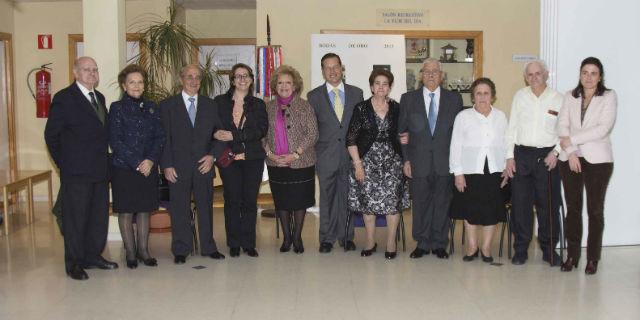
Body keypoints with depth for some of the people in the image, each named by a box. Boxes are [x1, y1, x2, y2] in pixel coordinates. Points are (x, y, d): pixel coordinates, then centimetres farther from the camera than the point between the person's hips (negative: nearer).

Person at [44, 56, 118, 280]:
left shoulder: (99, 97, 14)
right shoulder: (64, 98, -7)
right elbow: (51, 135, -5)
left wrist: (104, 158, 9)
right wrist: (63, 163, -4)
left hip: (100, 169, 7)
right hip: (76, 171, -7)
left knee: (99, 216, 12)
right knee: (75, 217, 1)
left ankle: (93, 256, 26)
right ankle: (74, 264, 12)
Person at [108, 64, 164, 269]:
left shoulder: (151, 108, 9)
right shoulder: (117, 108, -3)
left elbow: (160, 137, 5)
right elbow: (115, 141, -9)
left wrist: (150, 160, -10)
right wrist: (136, 163, -14)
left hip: (148, 167, 4)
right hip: (124, 168, -3)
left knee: (145, 210, 8)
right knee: (126, 211, 3)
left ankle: (143, 250, 18)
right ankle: (130, 252, 14)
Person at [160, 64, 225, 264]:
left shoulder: (210, 105, 11)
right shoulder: (168, 105, 3)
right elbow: (164, 137, -2)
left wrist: (212, 155, -3)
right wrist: (167, 165, -8)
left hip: (204, 165, 2)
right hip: (178, 167, -2)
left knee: (206, 207, 9)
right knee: (179, 210, 3)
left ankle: (208, 247, 20)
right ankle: (180, 251, 14)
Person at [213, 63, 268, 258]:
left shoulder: (258, 105, 9)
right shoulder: (220, 102, 8)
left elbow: (262, 130, -5)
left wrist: (234, 136, -14)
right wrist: (215, 134, -19)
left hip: (252, 159, 1)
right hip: (229, 159, -1)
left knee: (250, 201, 2)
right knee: (232, 200, 1)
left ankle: (248, 243, 12)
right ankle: (234, 244, 12)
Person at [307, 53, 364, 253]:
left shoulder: (356, 93, 7)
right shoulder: (314, 96, 4)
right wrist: (313, 152, -2)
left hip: (350, 154, 1)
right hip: (326, 156, -1)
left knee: (348, 197, 7)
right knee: (327, 198, 5)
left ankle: (346, 236, 19)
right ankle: (327, 238, 15)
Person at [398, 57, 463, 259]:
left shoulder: (454, 99, 7)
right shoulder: (408, 99, 7)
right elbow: (402, 131, 5)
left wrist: (458, 160, -2)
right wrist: (406, 159, -1)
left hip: (445, 163, 0)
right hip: (419, 162, 0)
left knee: (442, 204, 7)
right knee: (420, 204, 6)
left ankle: (439, 244, 19)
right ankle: (422, 244, 18)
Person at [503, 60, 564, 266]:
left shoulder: (557, 98, 3)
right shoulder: (520, 96, 7)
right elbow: (512, 128, 8)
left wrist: (555, 152, -9)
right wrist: (510, 157, 3)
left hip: (547, 157, -1)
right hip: (522, 155, 1)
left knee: (548, 205, 3)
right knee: (520, 204, 3)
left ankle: (549, 250, 17)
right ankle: (521, 250, 14)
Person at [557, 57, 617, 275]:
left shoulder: (609, 96, 0)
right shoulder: (570, 97, 10)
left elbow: (603, 129, -11)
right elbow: (562, 125, 2)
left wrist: (571, 140, -12)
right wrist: (570, 152, -10)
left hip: (598, 160, -2)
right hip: (570, 159, 3)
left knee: (595, 210, 3)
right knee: (573, 208, 7)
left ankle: (593, 258, 13)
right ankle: (572, 255, 16)